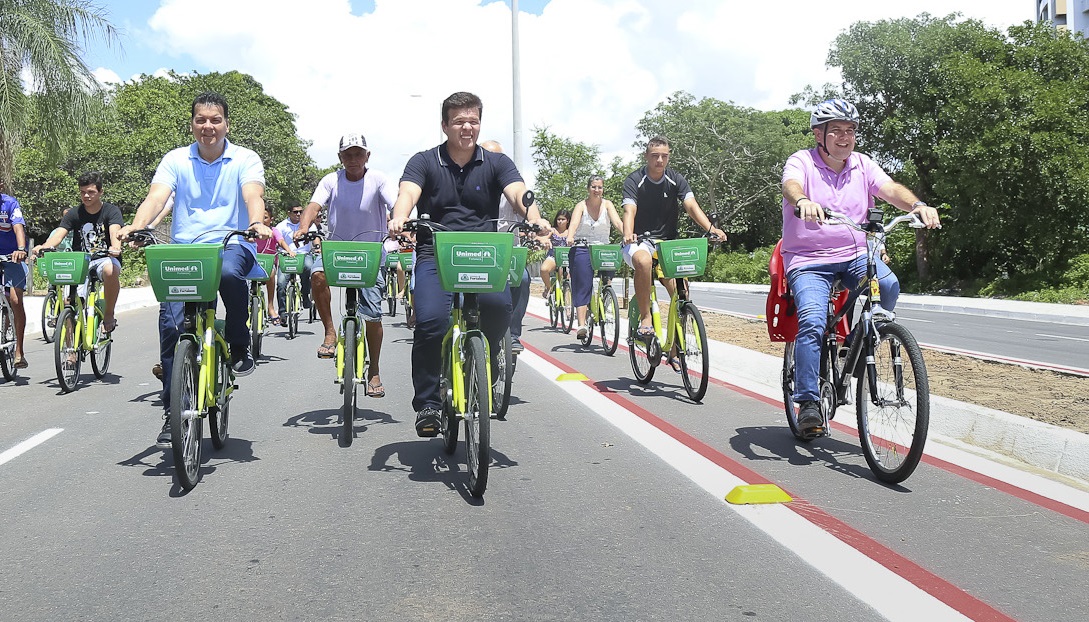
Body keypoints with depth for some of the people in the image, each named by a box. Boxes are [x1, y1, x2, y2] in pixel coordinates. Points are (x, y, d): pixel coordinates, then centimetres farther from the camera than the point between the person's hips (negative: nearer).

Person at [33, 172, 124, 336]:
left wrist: (115, 247, -45)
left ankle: (109, 315, -18)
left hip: (105, 259, -2)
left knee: (110, 270, -40)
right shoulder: (73, 214, 4)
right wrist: (43, 247, -32)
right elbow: (58, 235, -9)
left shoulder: (111, 211, -2)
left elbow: (115, 231, -21)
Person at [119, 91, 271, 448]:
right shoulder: (176, 161, 9)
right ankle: (173, 411, -3)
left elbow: (253, 195, -14)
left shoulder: (245, 160, 4)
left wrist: (257, 223, -37)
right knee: (170, 320, -14)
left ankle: (239, 346, -12)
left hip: (231, 245, -2)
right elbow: (156, 196, -6)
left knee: (228, 271, -39)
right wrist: (136, 226, -28)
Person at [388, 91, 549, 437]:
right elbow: (408, 192, -12)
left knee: (499, 304, -30)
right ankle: (427, 404, -8)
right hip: (436, 255, -1)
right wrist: (399, 218, -37)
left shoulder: (496, 163, 10)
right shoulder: (424, 162, 7)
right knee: (430, 321, -25)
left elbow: (518, 193, -8)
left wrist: (533, 219, -31)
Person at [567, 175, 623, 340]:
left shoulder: (607, 204, 2)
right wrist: (570, 237, -40)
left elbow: (617, 222, -12)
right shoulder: (581, 206, -2)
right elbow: (574, 224, -19)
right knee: (582, 287, -6)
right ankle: (581, 325, -9)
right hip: (582, 249, -2)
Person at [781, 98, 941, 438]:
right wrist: (802, 201, -50)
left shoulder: (862, 165, 8)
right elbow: (791, 185, -26)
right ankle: (808, 402, -16)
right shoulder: (802, 161, -4)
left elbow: (890, 188, -7)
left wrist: (918, 205, -29)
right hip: (808, 260, -3)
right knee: (812, 323, -24)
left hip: (854, 255, 4)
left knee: (888, 285, -26)